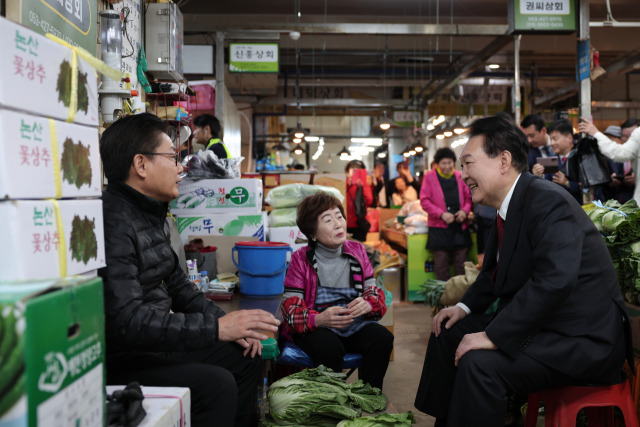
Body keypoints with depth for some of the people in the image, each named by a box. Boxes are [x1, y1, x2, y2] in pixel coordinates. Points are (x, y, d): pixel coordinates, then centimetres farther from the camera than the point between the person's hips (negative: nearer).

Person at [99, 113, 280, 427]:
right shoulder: (113, 221, -23)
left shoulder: (149, 213, 12)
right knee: (216, 383, -26)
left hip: (159, 346, 11)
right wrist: (216, 328, -29)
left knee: (245, 357, 13)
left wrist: (225, 320, 7)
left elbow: (175, 282, 20)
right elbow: (125, 321, -31)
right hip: (122, 364, -10)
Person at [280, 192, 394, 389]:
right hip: (315, 328, -3)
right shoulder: (301, 259, -2)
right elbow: (290, 308, -8)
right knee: (329, 347, -35)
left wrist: (367, 304, -17)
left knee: (383, 338, -25)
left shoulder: (357, 251, 9)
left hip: (355, 322, 4)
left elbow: (373, 290, 9)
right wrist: (319, 319, -29)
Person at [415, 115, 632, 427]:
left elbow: (555, 280, -34)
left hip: (582, 339, -10)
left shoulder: (547, 202, -22)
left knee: (480, 363, -29)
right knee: (447, 333, 12)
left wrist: (494, 336, -31)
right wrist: (465, 307, 7)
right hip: (535, 323, 10)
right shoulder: (507, 207, 8)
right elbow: (494, 271, 22)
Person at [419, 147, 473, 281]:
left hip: (460, 226, 2)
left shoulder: (460, 177, 9)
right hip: (439, 227, -2)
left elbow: (468, 197, 14)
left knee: (461, 264, 4)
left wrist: (465, 211, -7)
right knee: (441, 266, 1)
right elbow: (424, 201, -3)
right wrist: (442, 214, -14)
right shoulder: (429, 177, 2)